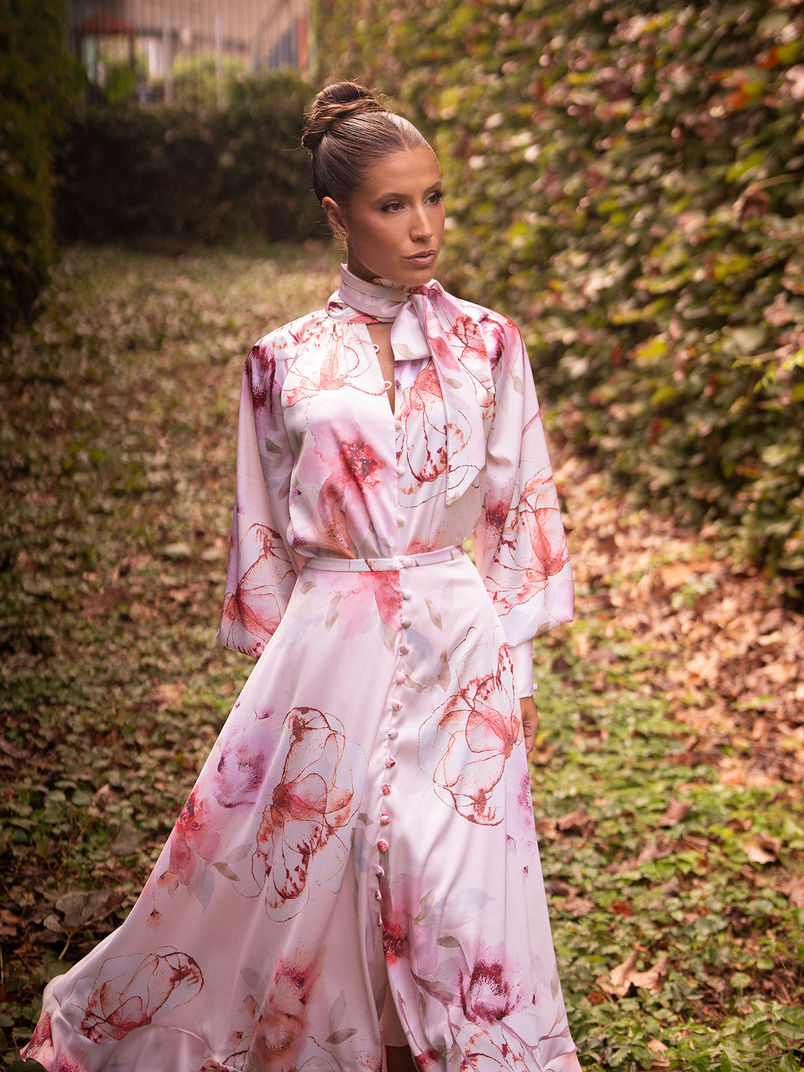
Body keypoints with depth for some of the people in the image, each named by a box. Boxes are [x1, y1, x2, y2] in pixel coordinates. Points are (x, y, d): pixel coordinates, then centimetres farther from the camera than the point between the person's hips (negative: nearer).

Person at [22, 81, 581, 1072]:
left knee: (458, 885, 4)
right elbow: (263, 530, 6)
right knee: (273, 873, 11)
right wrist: (279, 666, 7)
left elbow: (523, 507, 6)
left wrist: (513, 662, 4)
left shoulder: (487, 346, 1)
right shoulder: (284, 363, 0)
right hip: (328, 649, 0)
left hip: (457, 642, 1)